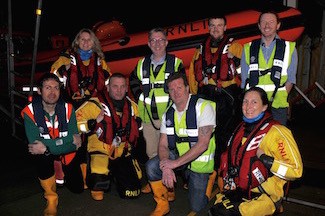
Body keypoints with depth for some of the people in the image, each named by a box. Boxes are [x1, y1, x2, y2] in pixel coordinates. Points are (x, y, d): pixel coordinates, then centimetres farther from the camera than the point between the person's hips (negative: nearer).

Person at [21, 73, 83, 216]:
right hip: (44, 153, -1)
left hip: (67, 152, 2)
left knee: (77, 188, 3)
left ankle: (62, 170, 38)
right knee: (39, 156, -36)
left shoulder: (68, 109, -18)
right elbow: (34, 144, -31)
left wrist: (47, 148, -35)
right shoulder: (30, 112, -22)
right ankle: (51, 198, -10)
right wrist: (69, 139, -33)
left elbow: (75, 144, -21)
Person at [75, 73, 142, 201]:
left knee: (132, 192, -1)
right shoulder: (95, 104, -10)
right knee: (99, 178, -33)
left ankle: (116, 174, 31)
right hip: (100, 151, -4)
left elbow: (136, 129, 28)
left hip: (123, 154, 5)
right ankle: (97, 189, 8)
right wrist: (95, 122, -21)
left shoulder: (133, 107, 9)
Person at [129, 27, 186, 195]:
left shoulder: (176, 63, 0)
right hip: (148, 116, 4)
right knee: (151, 151, 14)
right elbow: (133, 82, 23)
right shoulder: (142, 64, 10)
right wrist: (140, 98, 11)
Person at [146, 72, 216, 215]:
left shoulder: (203, 107, -20)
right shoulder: (168, 114, -1)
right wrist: (166, 167, -24)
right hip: (178, 155, 4)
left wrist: (176, 163, -27)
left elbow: (202, 144, -25)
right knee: (152, 166, -23)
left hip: (200, 161, -4)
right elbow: (163, 145, -4)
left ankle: (209, 180, 32)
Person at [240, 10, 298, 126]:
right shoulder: (248, 48, 11)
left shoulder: (289, 48, 8)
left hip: (278, 107, 0)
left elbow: (290, 79, 6)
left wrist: (281, 97, -7)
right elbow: (244, 79, 9)